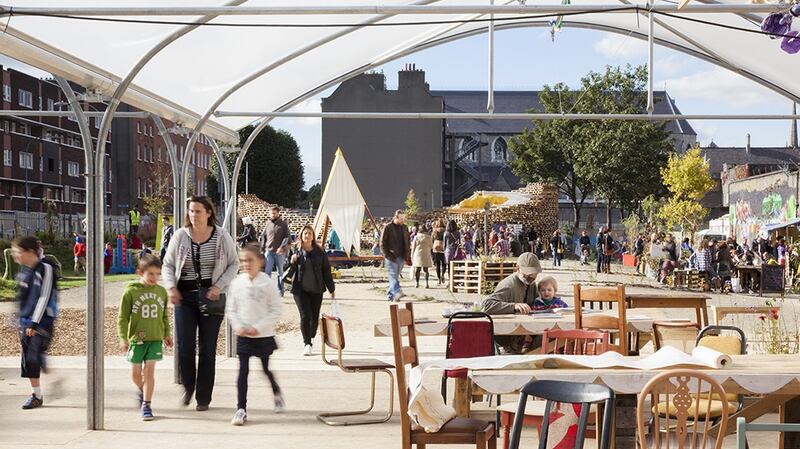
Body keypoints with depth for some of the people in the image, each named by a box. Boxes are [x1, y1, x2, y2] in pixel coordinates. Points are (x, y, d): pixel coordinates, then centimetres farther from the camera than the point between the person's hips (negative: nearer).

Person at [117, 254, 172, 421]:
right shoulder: (131, 292, -7)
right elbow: (123, 317, -5)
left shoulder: (161, 292, 3)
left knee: (149, 371, -5)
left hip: (155, 338, 1)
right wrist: (123, 338, -11)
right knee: (135, 373, 7)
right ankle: (142, 390, 39)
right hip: (137, 338, -1)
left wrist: (166, 334, 17)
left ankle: (146, 404, 4)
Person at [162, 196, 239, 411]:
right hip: (185, 297, 1)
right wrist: (171, 286, -7)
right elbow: (168, 264, 10)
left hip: (211, 298, -1)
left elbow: (234, 264, 4)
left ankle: (203, 397, 15)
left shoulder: (221, 237, -2)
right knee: (184, 346, -6)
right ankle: (188, 386, 21)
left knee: (207, 349, 4)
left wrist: (219, 286, -8)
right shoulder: (180, 236, 1)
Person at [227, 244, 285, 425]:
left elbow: (276, 310, -9)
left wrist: (258, 327, -16)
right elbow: (231, 309, 5)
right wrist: (238, 326, -11)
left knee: (267, 369, 13)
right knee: (243, 371, -3)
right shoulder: (237, 283, -2)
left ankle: (277, 394, 42)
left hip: (263, 335, -2)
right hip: (243, 336, 2)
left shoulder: (268, 283, -10)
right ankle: (241, 409, 0)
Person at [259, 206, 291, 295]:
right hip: (269, 251, 2)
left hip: (280, 252, -2)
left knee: (280, 271, 9)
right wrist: (262, 249, 7)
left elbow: (286, 237, -5)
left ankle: (280, 290, 17)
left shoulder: (283, 224, 0)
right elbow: (263, 237, 14)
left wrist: (282, 247, -18)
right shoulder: (268, 224, 9)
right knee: (267, 271, -7)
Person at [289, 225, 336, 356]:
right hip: (300, 289, -1)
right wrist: (292, 262, -17)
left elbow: (326, 271, 7)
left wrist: (332, 289, 8)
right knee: (305, 316, -10)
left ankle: (311, 338, 34)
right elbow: (290, 272, 4)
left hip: (316, 290, 2)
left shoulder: (319, 253, 2)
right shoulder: (296, 252, 0)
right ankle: (307, 344, -3)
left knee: (315, 317, 8)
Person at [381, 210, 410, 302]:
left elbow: (408, 243, 18)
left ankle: (391, 295, 17)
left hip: (401, 257, 5)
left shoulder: (404, 228, 12)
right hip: (391, 257, -5)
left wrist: (406, 255, 6)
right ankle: (397, 292, -30)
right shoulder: (388, 227, -3)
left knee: (395, 276, 10)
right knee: (393, 275, -15)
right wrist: (387, 255, -11)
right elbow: (382, 243, -3)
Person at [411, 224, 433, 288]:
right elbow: (431, 247, 8)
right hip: (426, 255, 0)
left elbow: (413, 247, 3)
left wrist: (412, 256, 10)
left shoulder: (416, 237, 0)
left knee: (417, 270, 7)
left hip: (417, 255, 0)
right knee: (426, 270, 5)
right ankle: (426, 283, -9)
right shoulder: (429, 237, -1)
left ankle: (417, 283, 6)